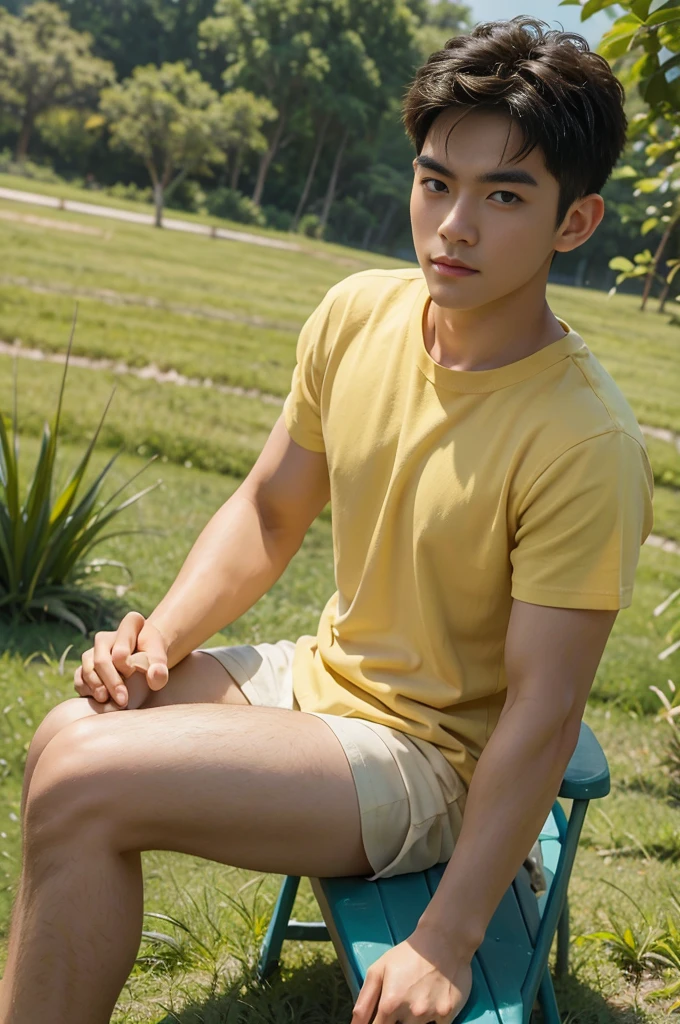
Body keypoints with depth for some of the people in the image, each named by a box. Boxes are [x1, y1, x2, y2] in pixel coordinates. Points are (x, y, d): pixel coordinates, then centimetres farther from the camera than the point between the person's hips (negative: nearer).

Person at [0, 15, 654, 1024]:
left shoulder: (585, 440, -24)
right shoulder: (357, 315, -4)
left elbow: (542, 709, -21)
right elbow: (268, 513, 7)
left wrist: (445, 942, -20)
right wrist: (161, 639, -9)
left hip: (438, 758, -6)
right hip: (321, 675, 6)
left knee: (83, 787, -20)